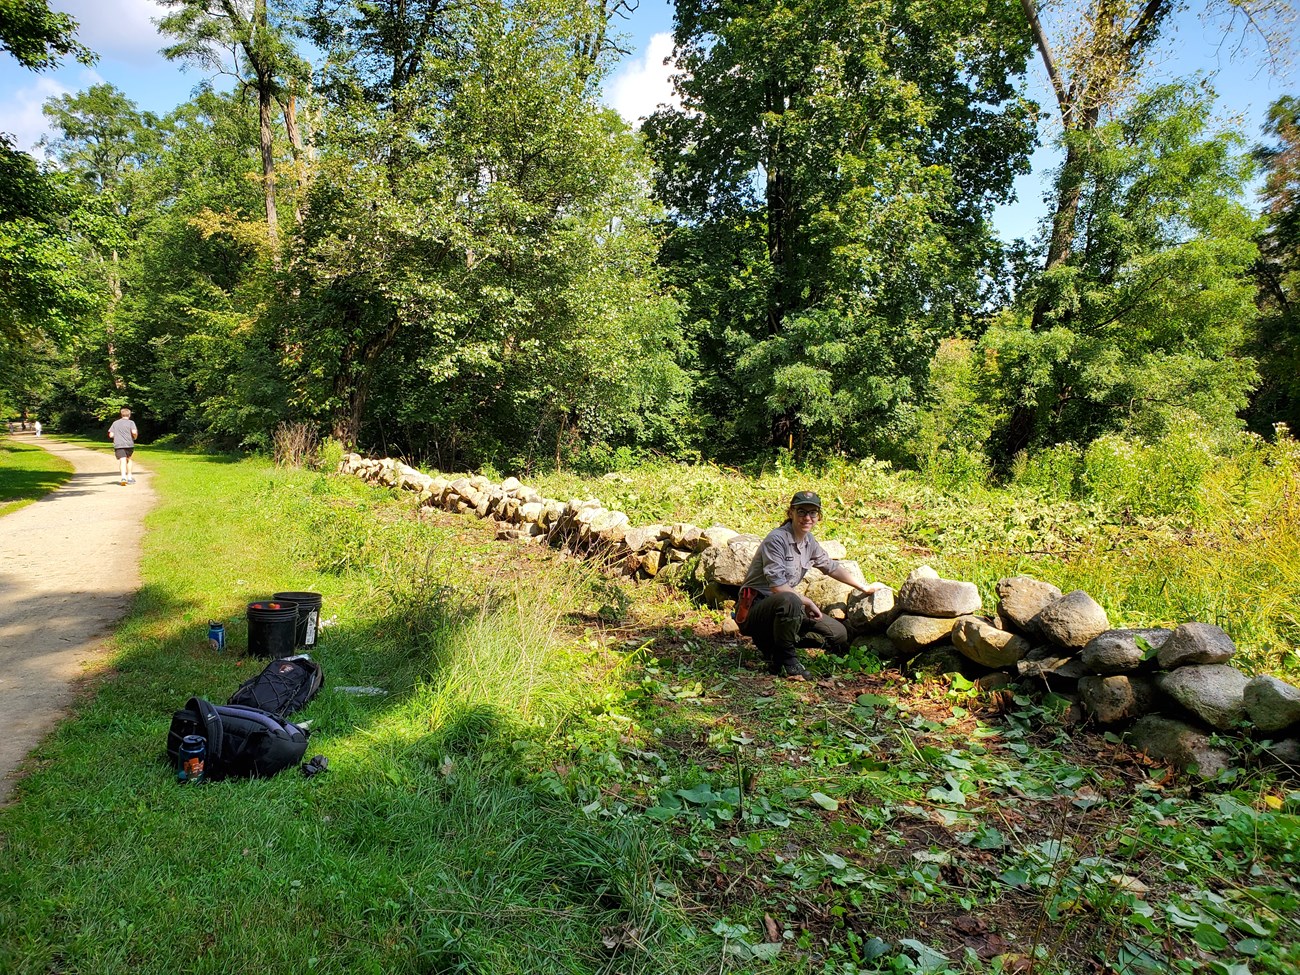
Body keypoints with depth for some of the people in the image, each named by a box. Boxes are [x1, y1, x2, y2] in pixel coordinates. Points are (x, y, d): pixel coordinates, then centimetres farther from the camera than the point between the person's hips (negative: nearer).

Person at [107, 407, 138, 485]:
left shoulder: (115, 423, 12)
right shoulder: (131, 422, 3)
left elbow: (111, 435, 7)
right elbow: (134, 432, -13)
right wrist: (135, 437, 8)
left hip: (118, 445, 1)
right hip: (129, 444, -1)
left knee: (122, 461, -7)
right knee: (128, 459, 20)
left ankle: (124, 477, -29)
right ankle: (129, 477, 22)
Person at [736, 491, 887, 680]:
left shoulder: (809, 542, 7)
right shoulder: (776, 539, -18)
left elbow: (832, 567, 24)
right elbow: (777, 586, -24)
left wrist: (866, 587, 30)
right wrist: (806, 602, -14)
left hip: (785, 607, 9)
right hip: (755, 606, -9)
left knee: (839, 634, 6)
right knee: (789, 601, -41)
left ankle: (772, 643, 12)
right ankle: (786, 658, -16)